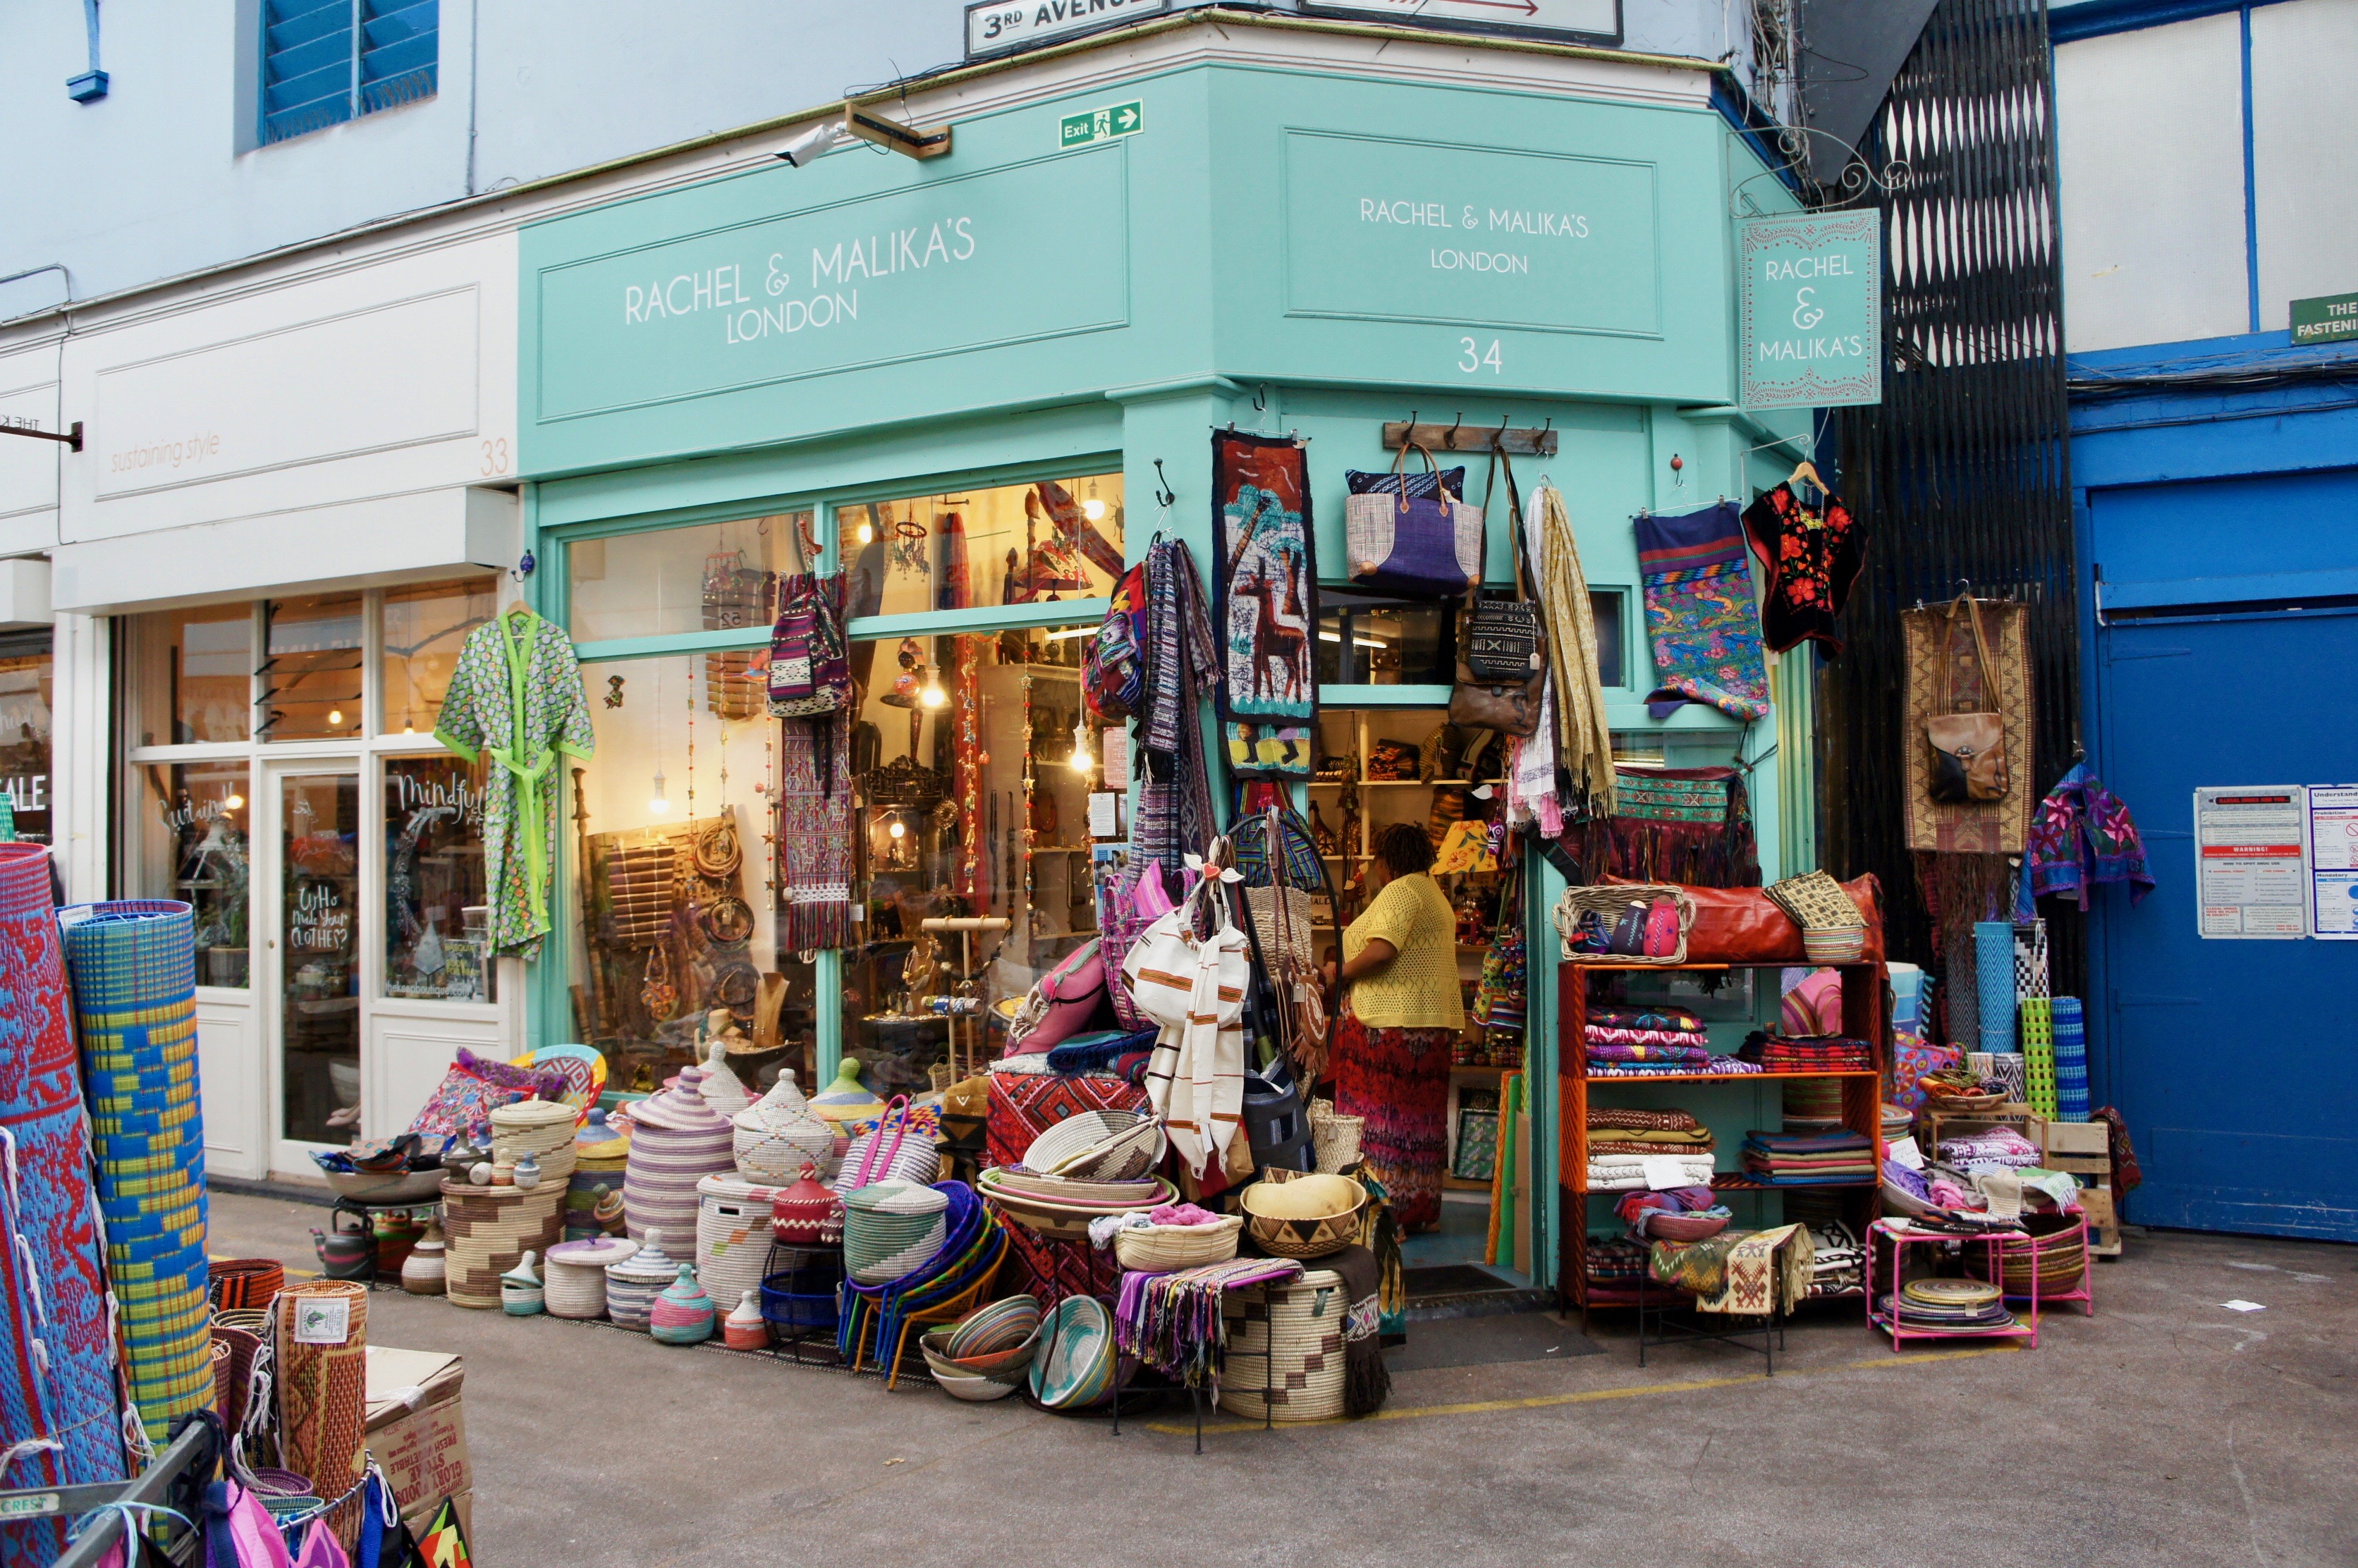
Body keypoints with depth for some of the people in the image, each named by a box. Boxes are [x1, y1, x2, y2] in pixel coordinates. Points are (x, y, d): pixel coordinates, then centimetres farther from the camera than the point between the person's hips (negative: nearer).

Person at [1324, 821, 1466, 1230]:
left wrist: (1341, 974, -9)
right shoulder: (1435, 894, 22)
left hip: (1389, 1023, -10)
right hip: (1434, 1022, 10)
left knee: (1380, 1118, -5)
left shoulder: (1400, 890, -10)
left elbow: (1381, 950, -23)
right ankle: (1421, 1212, 17)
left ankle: (1386, 1211, -4)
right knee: (1418, 1119, 12)